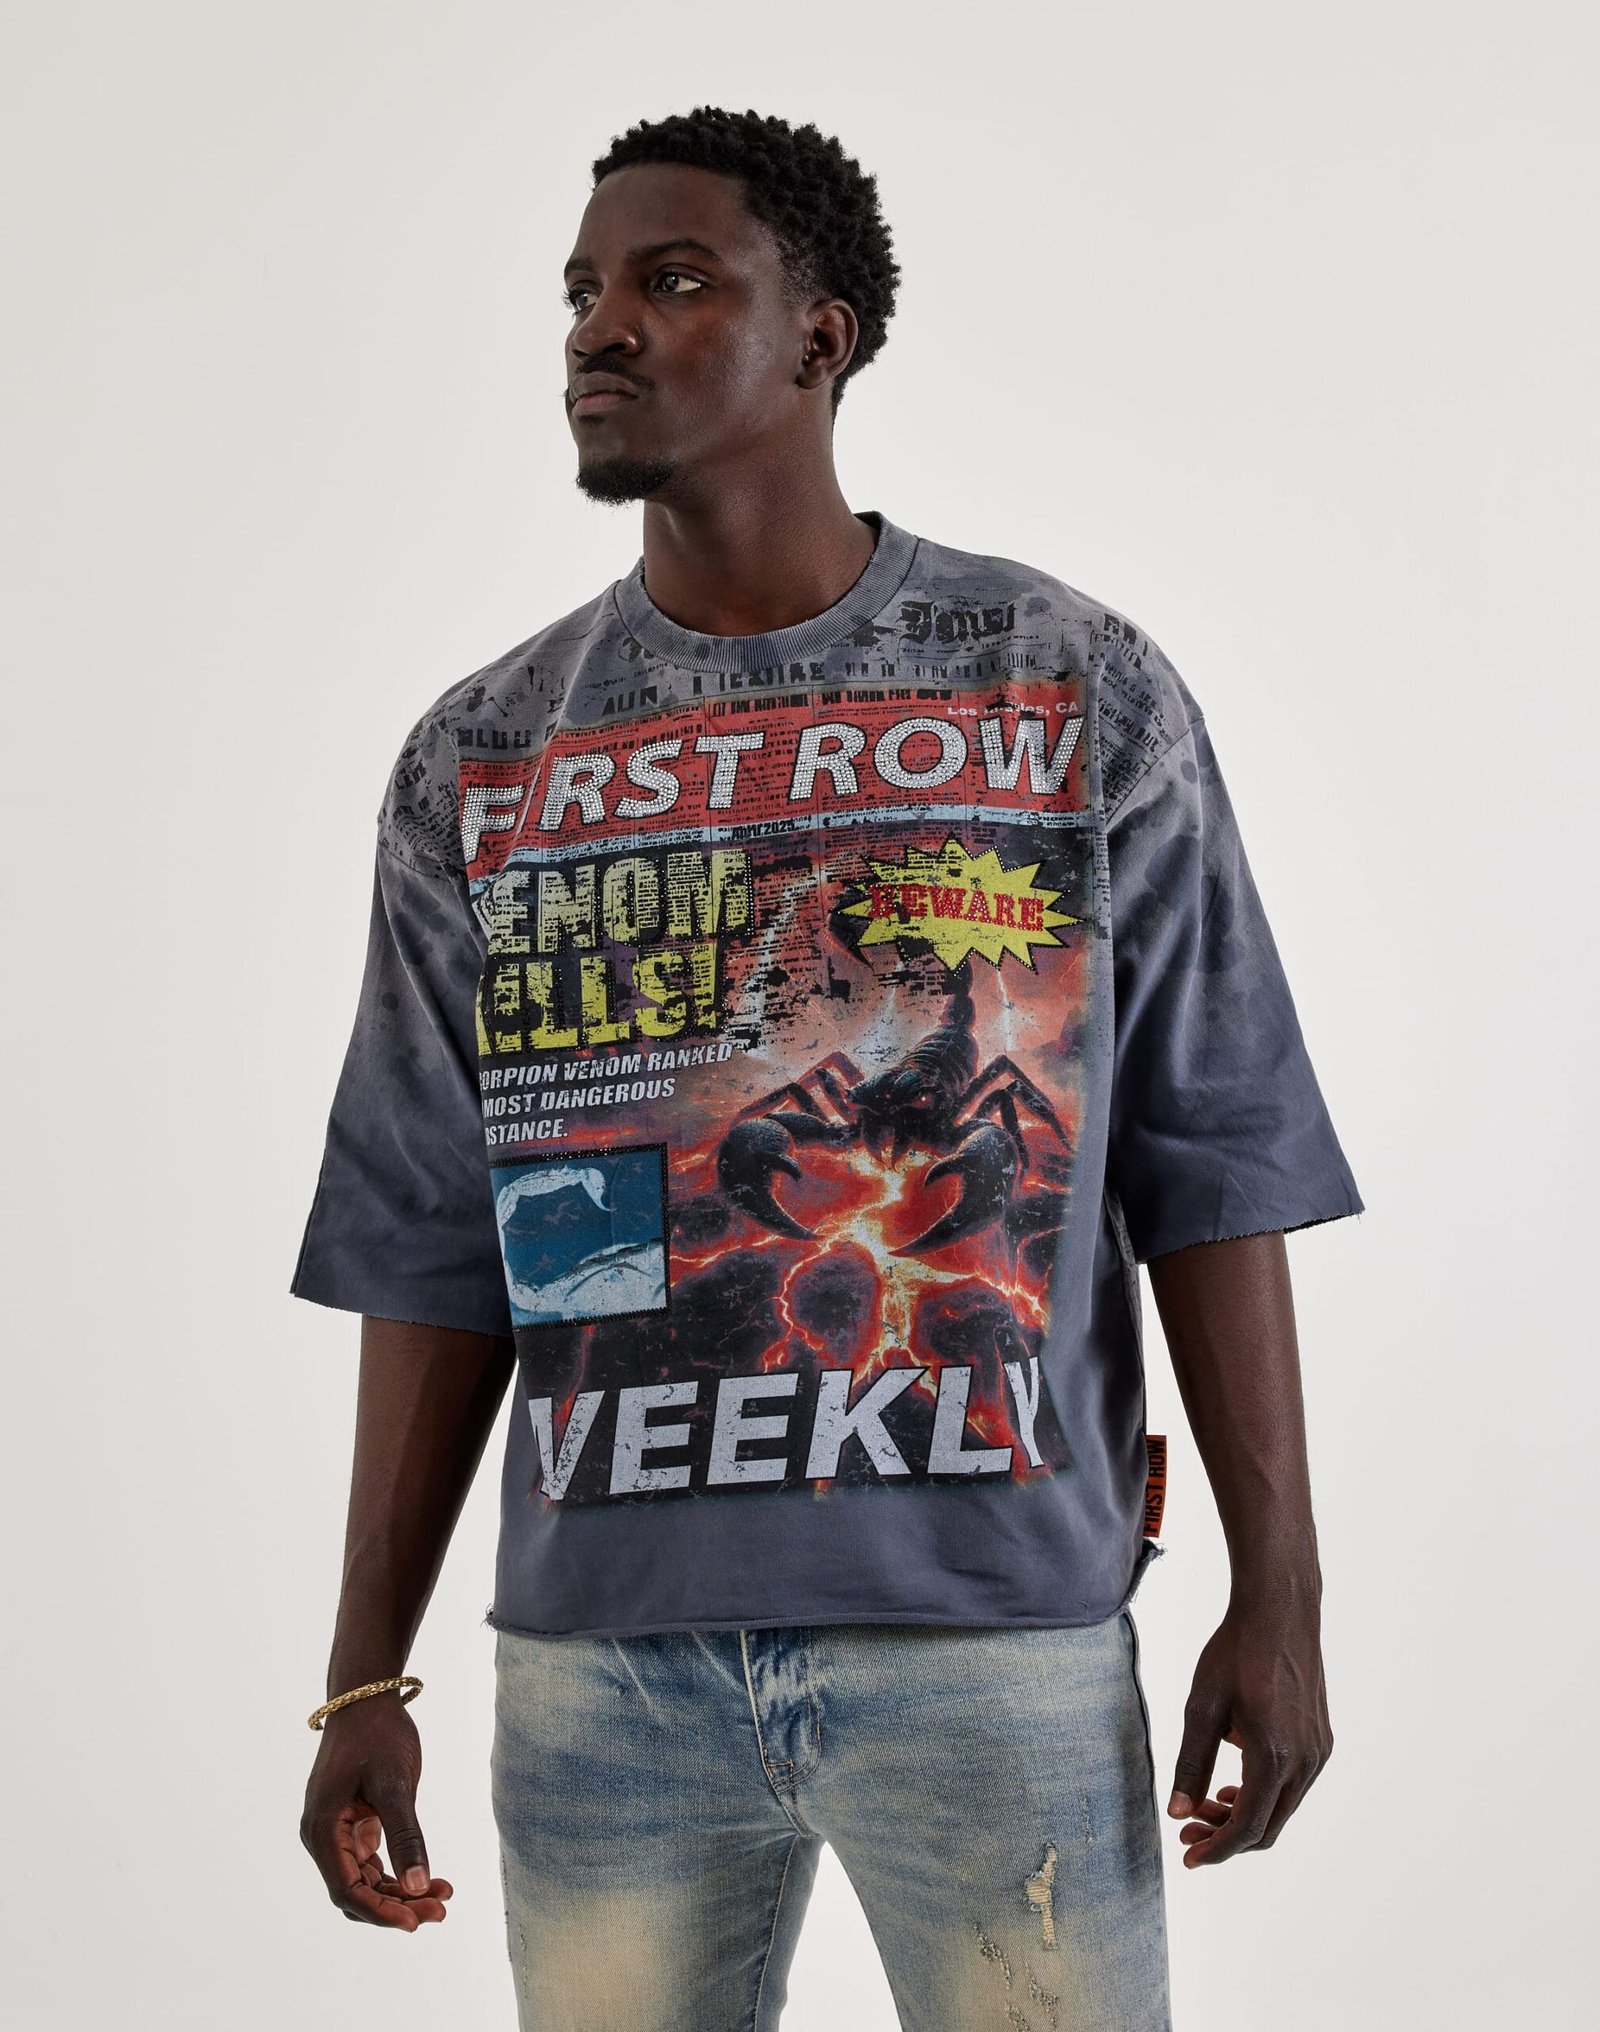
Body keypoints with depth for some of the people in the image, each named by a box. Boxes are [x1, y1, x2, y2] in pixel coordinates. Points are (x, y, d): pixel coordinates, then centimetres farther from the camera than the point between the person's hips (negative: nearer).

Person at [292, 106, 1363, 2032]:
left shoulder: (1083, 693, 2)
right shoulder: (477, 757, 7)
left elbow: (1212, 1167, 1)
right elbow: (432, 1244, 8)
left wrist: (1278, 1597, -2)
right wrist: (364, 1674, 6)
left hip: (996, 1630, -2)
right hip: (600, 1655, 2)